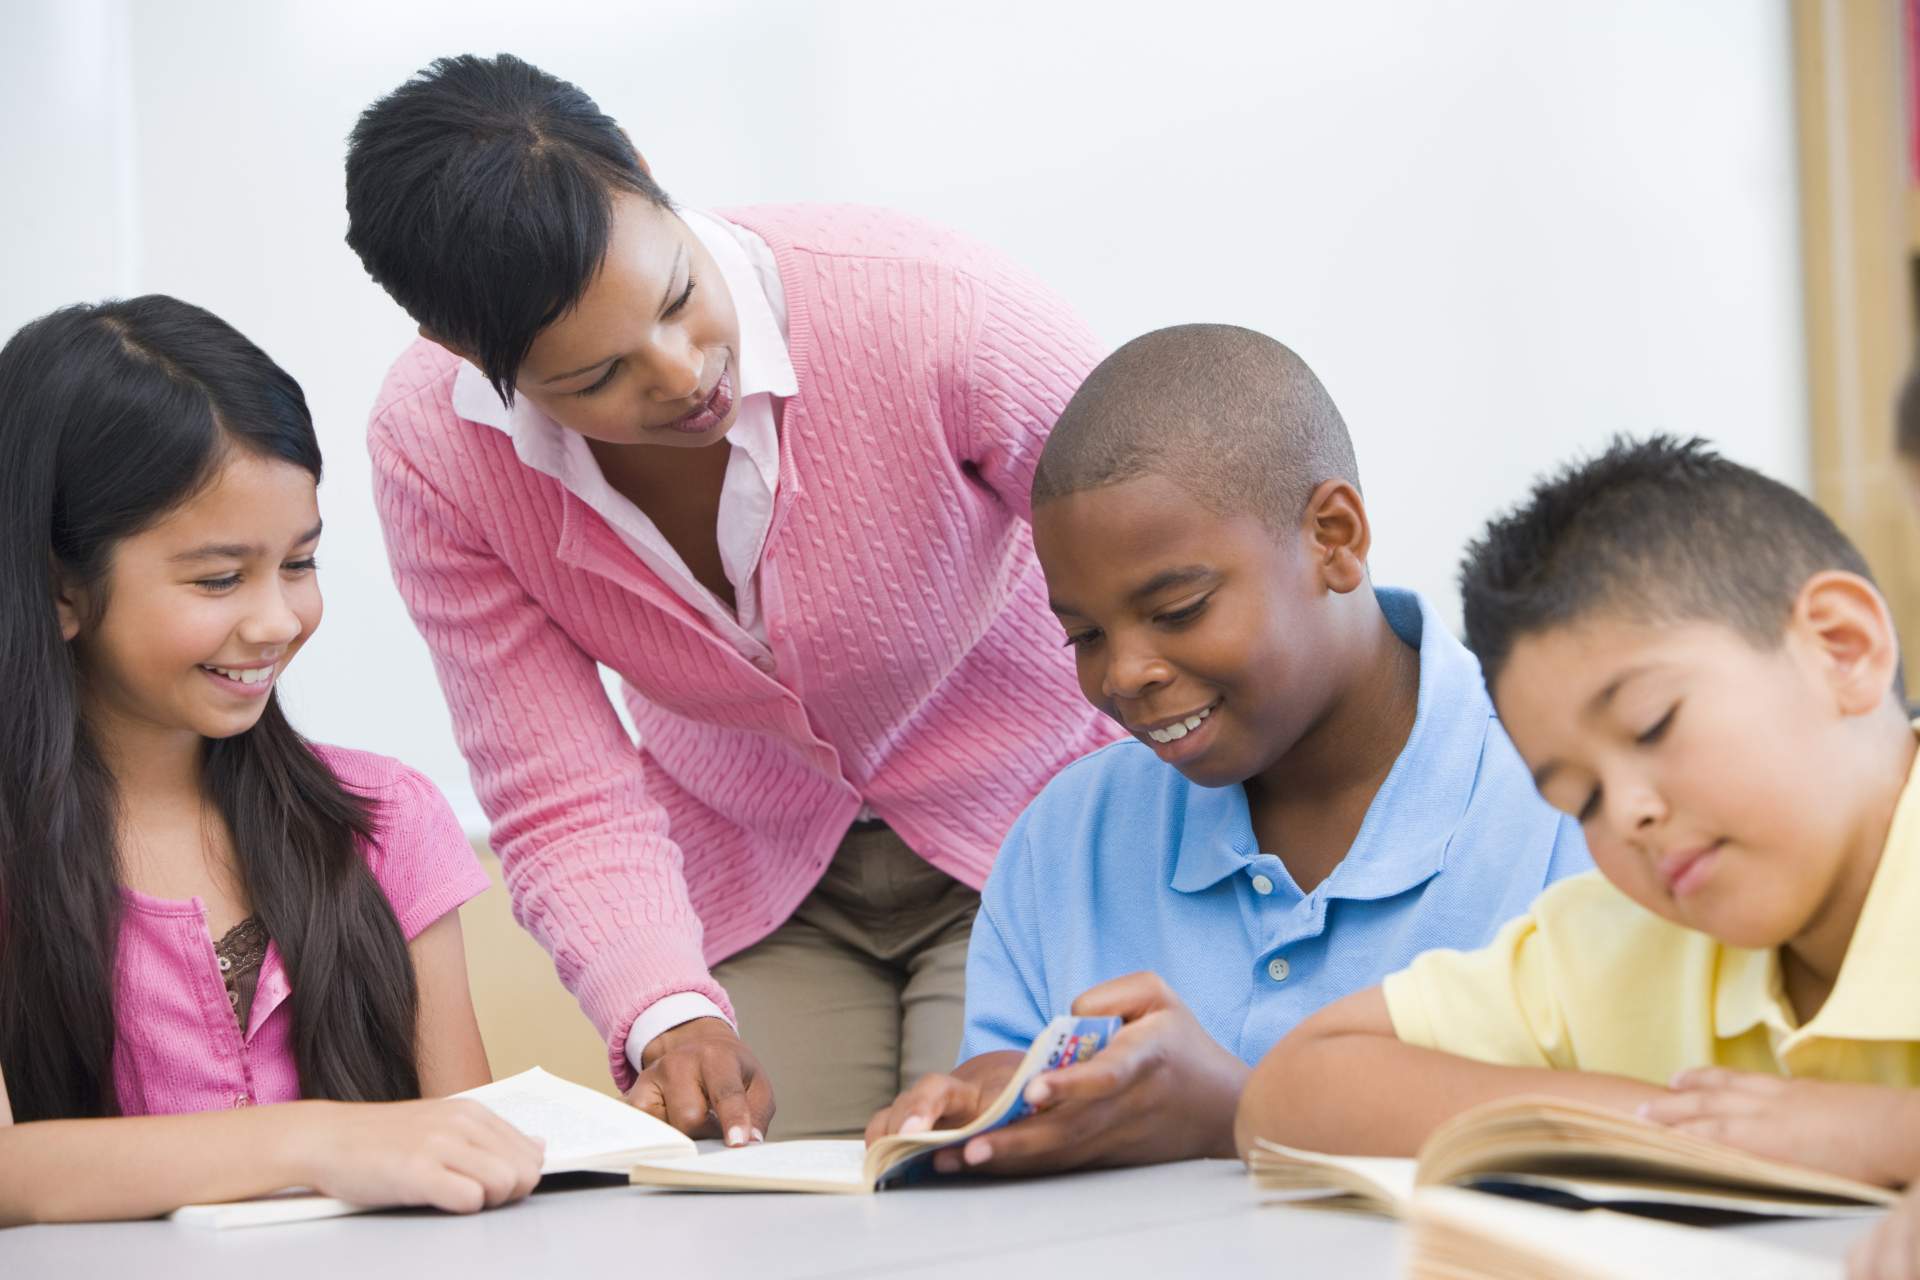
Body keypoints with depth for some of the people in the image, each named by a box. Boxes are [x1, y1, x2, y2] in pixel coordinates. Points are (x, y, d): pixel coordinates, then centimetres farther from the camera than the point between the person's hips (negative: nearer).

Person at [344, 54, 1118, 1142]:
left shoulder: (925, 307, -29)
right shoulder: (432, 450, -20)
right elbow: (565, 802, -16)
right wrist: (668, 1015, -35)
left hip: (1029, 843, -2)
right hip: (748, 879, 2)